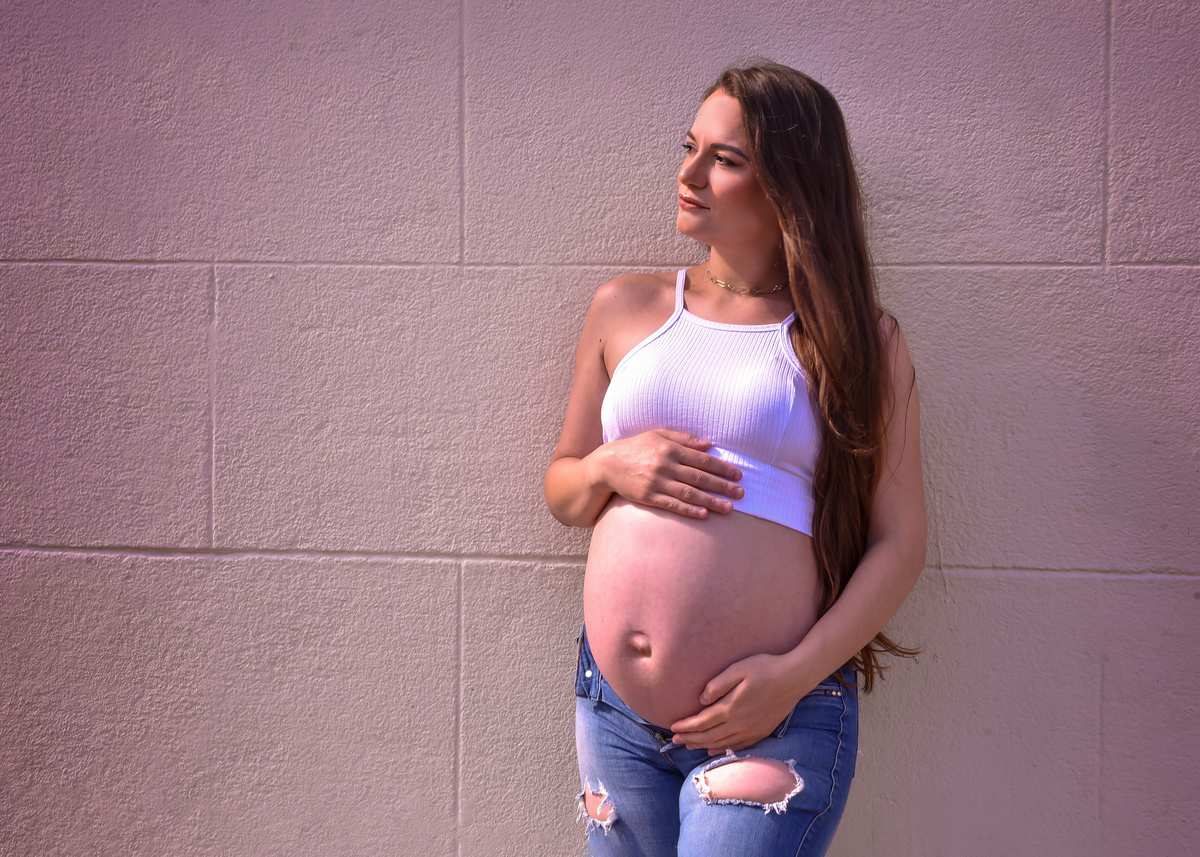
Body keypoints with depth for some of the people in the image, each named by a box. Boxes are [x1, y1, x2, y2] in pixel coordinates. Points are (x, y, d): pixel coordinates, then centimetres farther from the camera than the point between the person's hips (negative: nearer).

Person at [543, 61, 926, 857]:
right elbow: (561, 490, 18)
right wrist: (609, 468, -5)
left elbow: (900, 542, -2)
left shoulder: (857, 340, 2)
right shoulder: (626, 308, 10)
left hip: (777, 722, -3)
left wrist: (795, 673, -13)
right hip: (613, 707, 4)